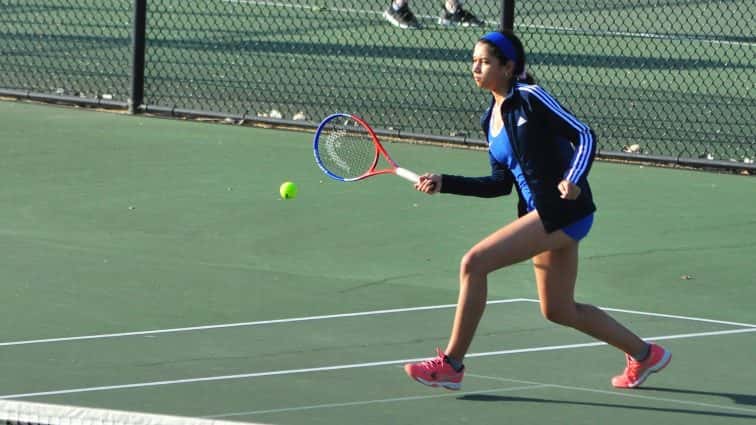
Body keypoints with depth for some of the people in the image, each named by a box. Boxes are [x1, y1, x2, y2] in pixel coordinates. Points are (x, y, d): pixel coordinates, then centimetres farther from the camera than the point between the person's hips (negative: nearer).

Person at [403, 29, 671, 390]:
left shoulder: (531, 98, -10)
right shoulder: (491, 119, 14)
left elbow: (584, 136, -14)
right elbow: (501, 184, 17)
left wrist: (573, 179, -31)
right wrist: (444, 183, 11)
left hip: (564, 210, -10)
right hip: (542, 213, 10)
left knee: (474, 263, -17)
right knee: (559, 311, 18)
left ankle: (451, 364, -8)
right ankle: (644, 354, 35)